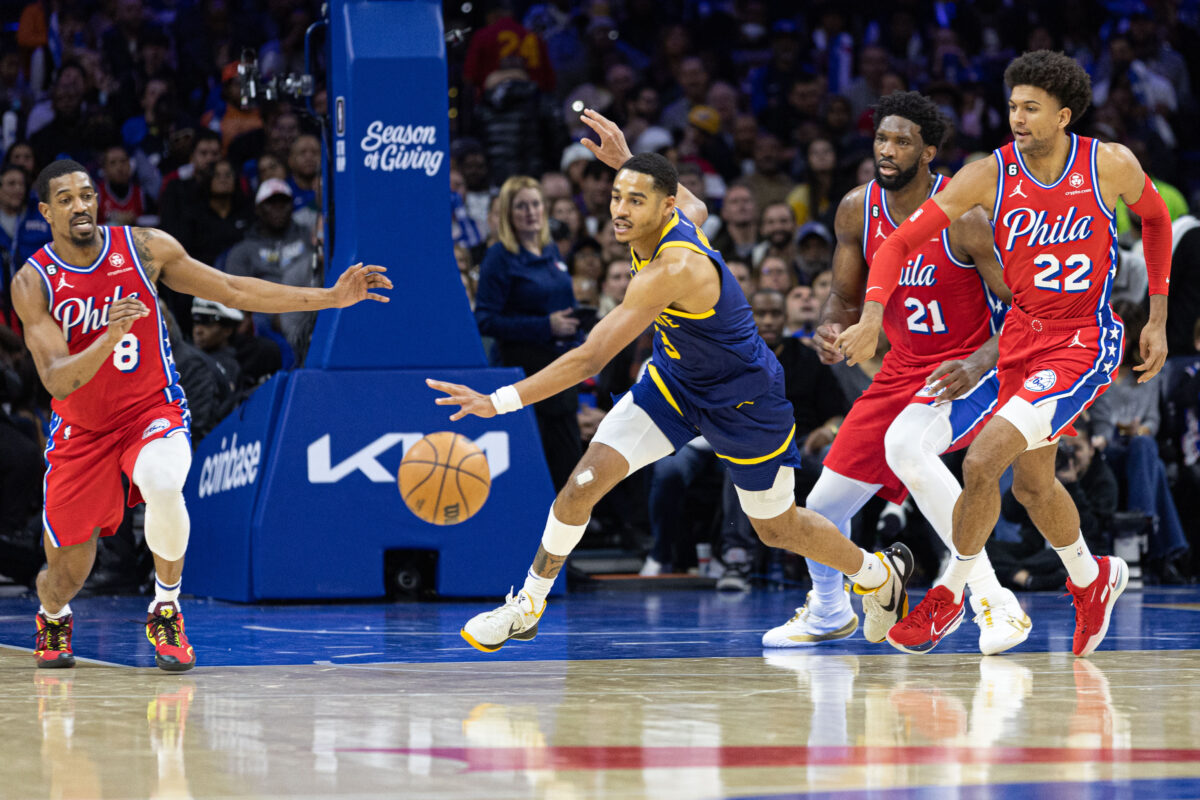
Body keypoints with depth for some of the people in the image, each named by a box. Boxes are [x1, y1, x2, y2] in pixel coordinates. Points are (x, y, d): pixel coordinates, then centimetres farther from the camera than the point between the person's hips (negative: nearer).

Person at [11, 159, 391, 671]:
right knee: (65, 577, 2)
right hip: (81, 430, 0)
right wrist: (109, 337, -39)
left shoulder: (143, 248, -8)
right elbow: (57, 382, -21)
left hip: (151, 411, 0)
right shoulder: (33, 283, -13)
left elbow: (233, 291, 0)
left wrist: (330, 297, -3)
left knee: (161, 482, -36)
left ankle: (166, 610, -12)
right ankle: (53, 619, 42)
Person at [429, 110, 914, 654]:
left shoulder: (674, 270, -39)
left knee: (778, 528, 14)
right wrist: (627, 160, 7)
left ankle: (881, 574, 42)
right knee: (585, 482, -11)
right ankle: (528, 607, 4)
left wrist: (500, 401, -48)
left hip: (744, 400, -7)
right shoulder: (680, 217, -15)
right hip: (673, 380, 7)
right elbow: (696, 206, 15)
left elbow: (591, 359, -44)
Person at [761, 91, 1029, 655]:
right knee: (824, 507, 8)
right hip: (903, 368, 6)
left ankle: (993, 602, -34)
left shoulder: (964, 216, -21)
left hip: (968, 366, -6)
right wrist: (829, 331, -14)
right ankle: (828, 613, 41)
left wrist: (978, 364, -35)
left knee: (905, 445, -38)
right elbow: (845, 297, 9)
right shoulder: (857, 210, -4)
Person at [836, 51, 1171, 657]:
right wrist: (872, 317, -25)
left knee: (981, 461, -18)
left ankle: (950, 595, 3)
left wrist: (1158, 320, 8)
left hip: (1084, 343, -5)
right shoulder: (989, 175, -10)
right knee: (1032, 482, 17)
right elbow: (900, 241, -9)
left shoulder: (1110, 164, -13)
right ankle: (1091, 580, 46)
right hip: (1022, 335, 5)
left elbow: (1155, 218, 8)